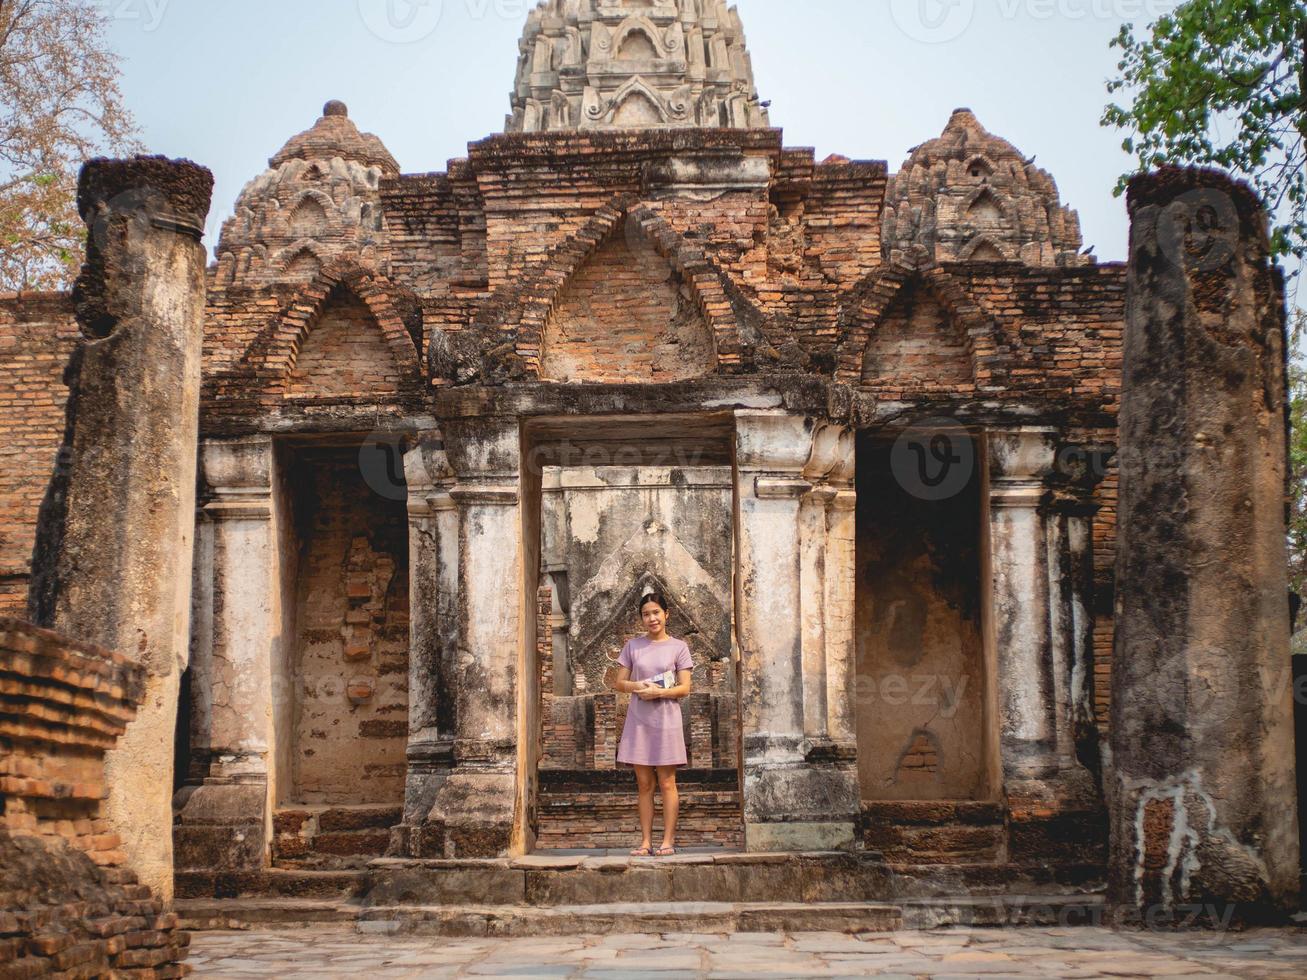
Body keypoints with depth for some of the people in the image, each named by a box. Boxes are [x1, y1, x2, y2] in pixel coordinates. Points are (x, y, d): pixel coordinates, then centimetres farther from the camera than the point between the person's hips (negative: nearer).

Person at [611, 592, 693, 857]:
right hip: (638, 720, 2)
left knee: (667, 783, -1)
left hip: (666, 718, -2)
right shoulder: (633, 646, 10)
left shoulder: (678, 647, 3)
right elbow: (619, 683, 9)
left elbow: (684, 688, -2)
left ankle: (668, 841, 0)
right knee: (644, 784, 4)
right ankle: (646, 842, 6)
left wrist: (657, 692, -16)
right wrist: (637, 687, -11)